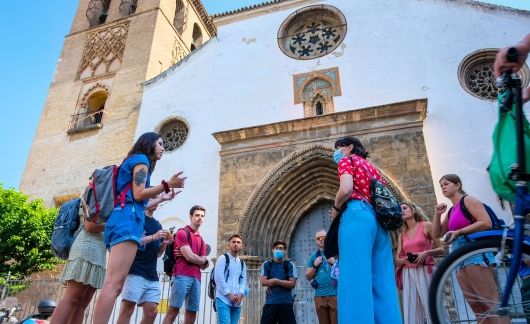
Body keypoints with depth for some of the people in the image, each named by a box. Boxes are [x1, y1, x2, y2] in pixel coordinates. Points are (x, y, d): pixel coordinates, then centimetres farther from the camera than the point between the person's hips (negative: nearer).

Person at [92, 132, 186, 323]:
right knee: (114, 283, -19)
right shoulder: (141, 159, 5)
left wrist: (163, 196, 33)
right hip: (127, 220, -10)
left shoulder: (134, 161, 31)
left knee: (113, 284, 3)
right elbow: (138, 194, -9)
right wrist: (167, 184, -7)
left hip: (122, 219, 10)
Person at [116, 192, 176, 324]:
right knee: (127, 309, -7)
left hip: (152, 276, 6)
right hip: (135, 272, -6)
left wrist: (164, 243, 1)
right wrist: (153, 237, -19)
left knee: (152, 312, 2)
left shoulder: (158, 224, 19)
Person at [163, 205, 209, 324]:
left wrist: (205, 262, -3)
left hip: (196, 279, 7)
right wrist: (204, 260, 7)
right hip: (182, 276, -7)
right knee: (173, 310, -11)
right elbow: (189, 257, -9)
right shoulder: (182, 232, 2)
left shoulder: (201, 240, 22)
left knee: (192, 313, 3)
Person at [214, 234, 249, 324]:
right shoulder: (223, 258, 2)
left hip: (236, 301, 6)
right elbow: (218, 277, -8)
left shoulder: (242, 263, 19)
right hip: (223, 298, -5)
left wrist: (241, 294, -7)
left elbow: (243, 280, 13)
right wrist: (229, 294, -13)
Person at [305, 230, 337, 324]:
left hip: (335, 294, -3)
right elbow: (308, 277, 12)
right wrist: (314, 265, -2)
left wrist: (334, 263, -11)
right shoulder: (314, 256, 12)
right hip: (319, 296, 3)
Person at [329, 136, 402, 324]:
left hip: (357, 216, -8)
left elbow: (346, 190, -13)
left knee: (356, 280, -13)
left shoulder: (347, 160, 8)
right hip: (377, 220, 8)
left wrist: (335, 208, 4)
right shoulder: (370, 167, 29)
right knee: (382, 282, 4)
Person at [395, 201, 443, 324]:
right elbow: (397, 260, 13)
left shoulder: (426, 226, 4)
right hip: (408, 274, 4)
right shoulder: (402, 235, 15)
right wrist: (405, 260, -9)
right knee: (412, 311, 0)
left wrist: (426, 253, -15)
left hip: (425, 272, -4)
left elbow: (441, 249, 3)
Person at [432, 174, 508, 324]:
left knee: (491, 302, -10)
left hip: (475, 255, -9)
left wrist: (459, 232, -20)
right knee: (476, 306, 9)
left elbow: (486, 223, -15)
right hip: (460, 260, 9)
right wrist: (437, 214, 8)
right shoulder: (451, 211, 20)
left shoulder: (468, 200, -2)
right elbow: (437, 234, 20)